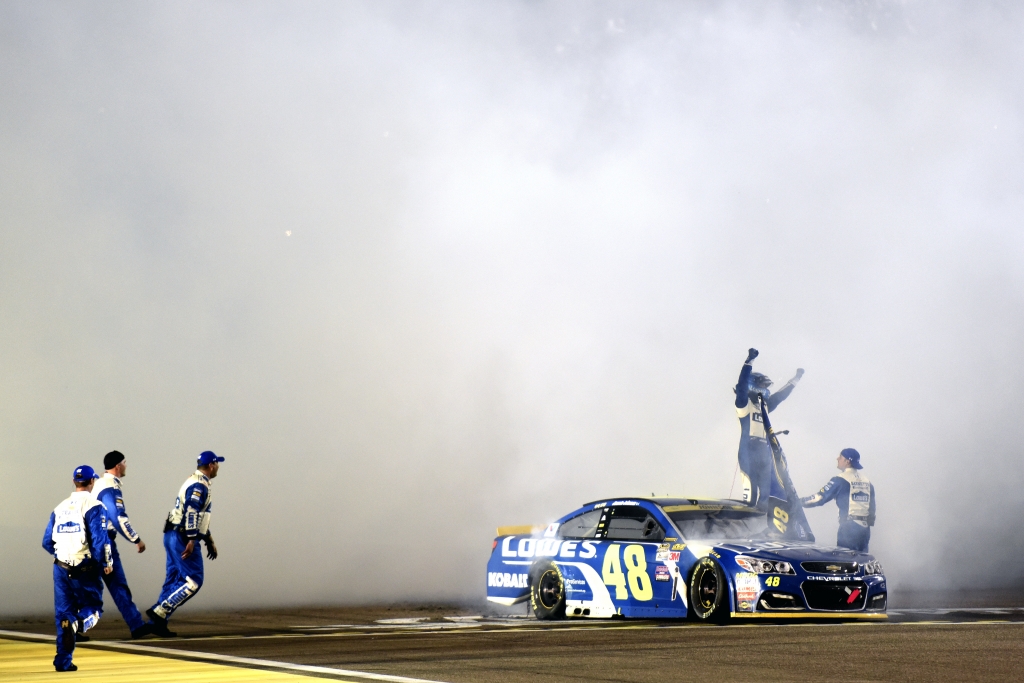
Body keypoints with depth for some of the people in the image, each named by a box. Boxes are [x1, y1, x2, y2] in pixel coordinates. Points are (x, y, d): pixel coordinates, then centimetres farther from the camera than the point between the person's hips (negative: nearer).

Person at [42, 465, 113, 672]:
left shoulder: (60, 508, 9)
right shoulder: (93, 506, -8)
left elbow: (47, 542, 10)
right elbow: (99, 540, -16)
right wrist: (106, 563, -2)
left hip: (61, 568, 5)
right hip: (85, 569, -4)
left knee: (63, 612, 11)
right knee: (93, 607, 9)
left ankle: (63, 661, 7)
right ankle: (77, 624, -25)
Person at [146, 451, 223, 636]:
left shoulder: (196, 482, 21)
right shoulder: (199, 485, -11)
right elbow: (191, 512, -24)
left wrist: (209, 540, 29)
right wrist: (191, 540, -29)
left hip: (173, 537, 10)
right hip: (182, 538, -10)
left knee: (174, 581, 9)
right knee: (194, 581, -9)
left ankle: (159, 624, 7)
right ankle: (159, 612, -13)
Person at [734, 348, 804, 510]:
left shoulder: (764, 405, 20)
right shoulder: (744, 405, -1)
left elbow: (780, 396, 31)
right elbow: (741, 386, -16)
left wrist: (795, 379, 37)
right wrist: (749, 362, -21)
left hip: (764, 453, 8)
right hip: (748, 452, -8)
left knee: (766, 491, 6)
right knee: (750, 490, -15)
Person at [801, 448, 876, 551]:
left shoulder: (840, 481, -6)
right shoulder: (867, 482, 14)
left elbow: (819, 498, -8)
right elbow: (872, 508, 15)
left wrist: (797, 502, 1)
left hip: (849, 528, -7)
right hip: (865, 528, 7)